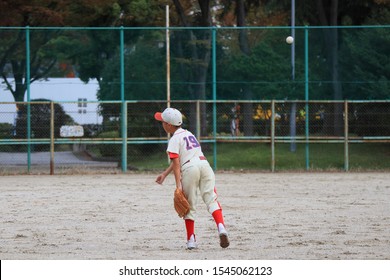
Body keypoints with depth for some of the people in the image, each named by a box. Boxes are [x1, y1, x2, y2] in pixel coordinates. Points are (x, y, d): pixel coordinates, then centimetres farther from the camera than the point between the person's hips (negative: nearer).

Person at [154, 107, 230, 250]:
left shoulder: (174, 139, 1)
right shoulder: (188, 134, 26)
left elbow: (176, 163, -9)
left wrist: (178, 184, -14)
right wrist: (165, 174, 33)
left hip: (190, 168, -6)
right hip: (205, 164, 6)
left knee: (189, 206, 7)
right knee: (211, 199, -2)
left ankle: (191, 240, 9)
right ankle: (221, 227, -26)